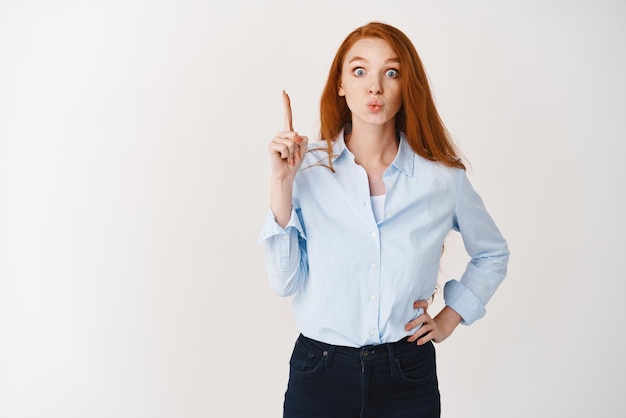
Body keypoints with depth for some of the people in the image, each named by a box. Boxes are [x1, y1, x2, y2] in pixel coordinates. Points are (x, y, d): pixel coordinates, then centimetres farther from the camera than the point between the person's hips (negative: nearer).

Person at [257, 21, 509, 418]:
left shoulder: (443, 175, -5)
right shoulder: (308, 166, -7)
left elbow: (492, 254, 11)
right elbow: (286, 282, -11)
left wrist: (449, 319, 4)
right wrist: (282, 184, -18)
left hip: (408, 374, 1)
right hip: (320, 373, 0)